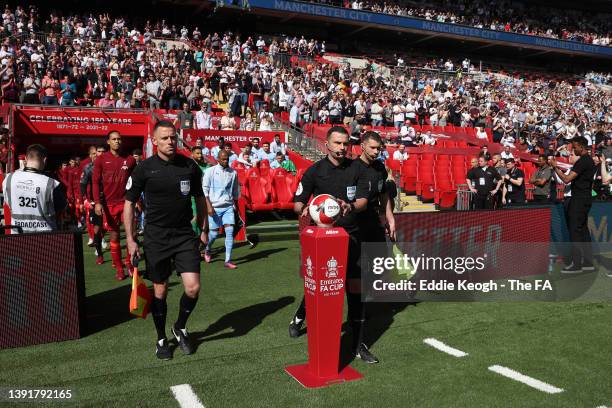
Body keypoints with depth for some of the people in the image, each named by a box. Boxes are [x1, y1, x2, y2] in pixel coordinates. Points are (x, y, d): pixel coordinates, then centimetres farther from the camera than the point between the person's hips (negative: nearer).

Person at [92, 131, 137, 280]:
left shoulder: (130, 159, 4)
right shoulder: (101, 160, 1)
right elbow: (95, 182, -1)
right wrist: (97, 202, -11)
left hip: (126, 201, 0)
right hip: (109, 204, 0)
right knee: (114, 236, 6)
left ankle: (129, 262, 12)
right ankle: (119, 269, 18)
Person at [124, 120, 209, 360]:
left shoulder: (189, 166, 0)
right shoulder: (145, 168, -6)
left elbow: (199, 198, 12)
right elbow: (129, 203, 0)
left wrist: (204, 229, 11)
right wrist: (130, 239, -5)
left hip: (185, 235, 2)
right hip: (156, 237, -1)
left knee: (193, 288, -6)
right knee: (160, 291, 8)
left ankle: (180, 327, 23)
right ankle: (161, 339, 28)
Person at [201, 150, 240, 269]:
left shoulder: (233, 172, 7)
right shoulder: (210, 171, -2)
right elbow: (205, 189, -3)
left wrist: (236, 205, 21)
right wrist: (209, 206, -11)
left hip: (228, 206, 3)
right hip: (214, 207, -2)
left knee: (230, 231, -8)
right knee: (214, 233, 2)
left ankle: (228, 260, -2)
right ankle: (207, 251, 34)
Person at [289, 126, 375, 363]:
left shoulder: (356, 169, 3)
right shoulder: (314, 171, -2)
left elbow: (363, 199, -2)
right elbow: (297, 203, 1)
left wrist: (351, 206, -24)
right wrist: (303, 210, -21)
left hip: (350, 236, 2)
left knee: (355, 287, 0)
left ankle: (357, 344, 13)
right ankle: (299, 318, 41)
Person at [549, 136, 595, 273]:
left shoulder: (582, 161, -17)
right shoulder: (590, 160, 15)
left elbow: (567, 179, -22)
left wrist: (555, 167, -12)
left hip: (579, 200, -10)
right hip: (586, 199, 10)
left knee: (575, 231, -6)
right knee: (583, 230, 12)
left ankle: (576, 264, -4)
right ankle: (588, 262, 16)